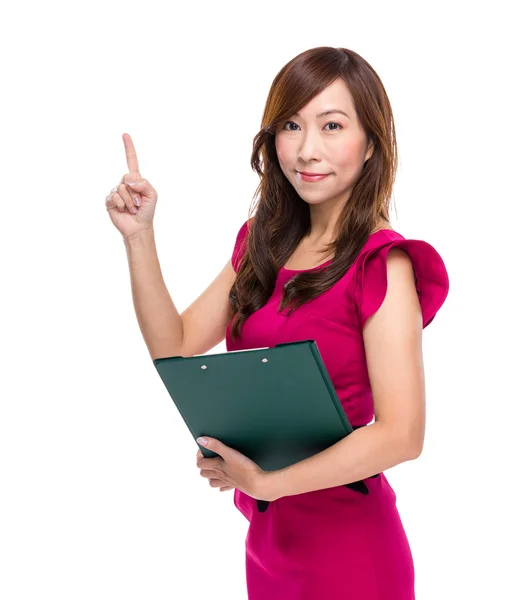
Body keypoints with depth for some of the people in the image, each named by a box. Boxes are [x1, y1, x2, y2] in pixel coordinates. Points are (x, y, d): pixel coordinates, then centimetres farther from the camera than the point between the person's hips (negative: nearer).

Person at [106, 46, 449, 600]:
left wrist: (266, 483, -24)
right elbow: (176, 347, 2)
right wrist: (138, 236, -7)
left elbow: (402, 434, -23)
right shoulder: (264, 243, 5)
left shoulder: (380, 265, -17)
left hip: (343, 535, -6)